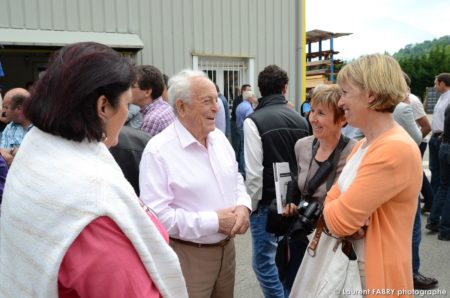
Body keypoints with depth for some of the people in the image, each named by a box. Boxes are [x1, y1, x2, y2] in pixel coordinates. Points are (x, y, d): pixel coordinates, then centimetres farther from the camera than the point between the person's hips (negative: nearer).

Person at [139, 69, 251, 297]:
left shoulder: (219, 137, 4)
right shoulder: (158, 151, -19)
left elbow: (236, 178, 14)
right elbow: (156, 215, -24)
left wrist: (243, 206, -7)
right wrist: (214, 221, -21)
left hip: (227, 247, 7)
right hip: (187, 257, -7)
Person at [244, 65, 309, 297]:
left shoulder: (254, 121, -14)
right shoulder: (300, 120, 3)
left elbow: (254, 172, -17)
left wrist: (251, 205, -4)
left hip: (267, 203, -6)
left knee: (263, 262, 7)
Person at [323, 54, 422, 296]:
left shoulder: (396, 150, -25)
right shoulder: (363, 144, 5)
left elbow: (338, 220, -26)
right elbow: (332, 200, 5)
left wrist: (339, 210, -5)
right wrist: (345, 211, -16)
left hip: (375, 277, -8)